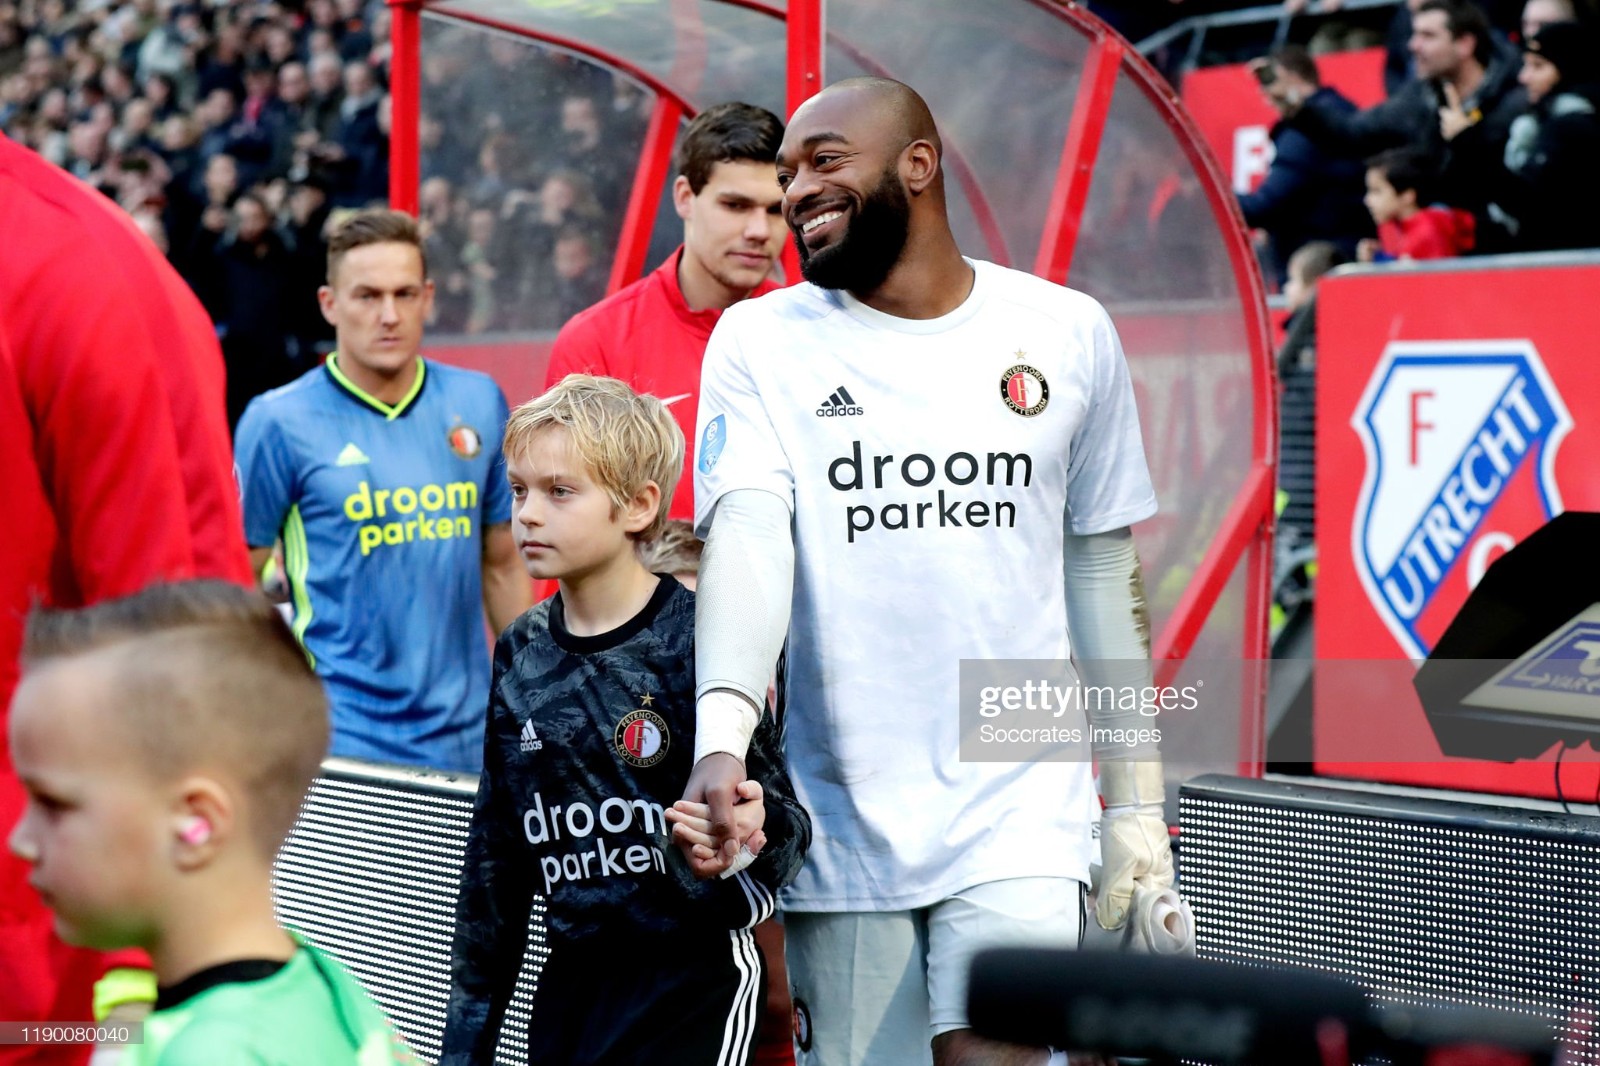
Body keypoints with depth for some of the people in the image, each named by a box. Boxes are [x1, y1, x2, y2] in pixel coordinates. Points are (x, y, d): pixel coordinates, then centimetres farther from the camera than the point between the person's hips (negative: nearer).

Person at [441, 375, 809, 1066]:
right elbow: (495, 854, 13)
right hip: (571, 983, 5)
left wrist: (758, 833, -31)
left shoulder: (696, 640, -11)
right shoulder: (523, 658, 5)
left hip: (694, 977, -5)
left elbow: (785, 830, -8)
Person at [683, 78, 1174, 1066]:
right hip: (838, 827, 1)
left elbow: (1102, 569, 11)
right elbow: (747, 537, -14)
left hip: (1017, 824, 0)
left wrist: (1138, 804, 10)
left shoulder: (1069, 333, 5)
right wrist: (722, 738, -32)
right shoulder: (759, 340, 1)